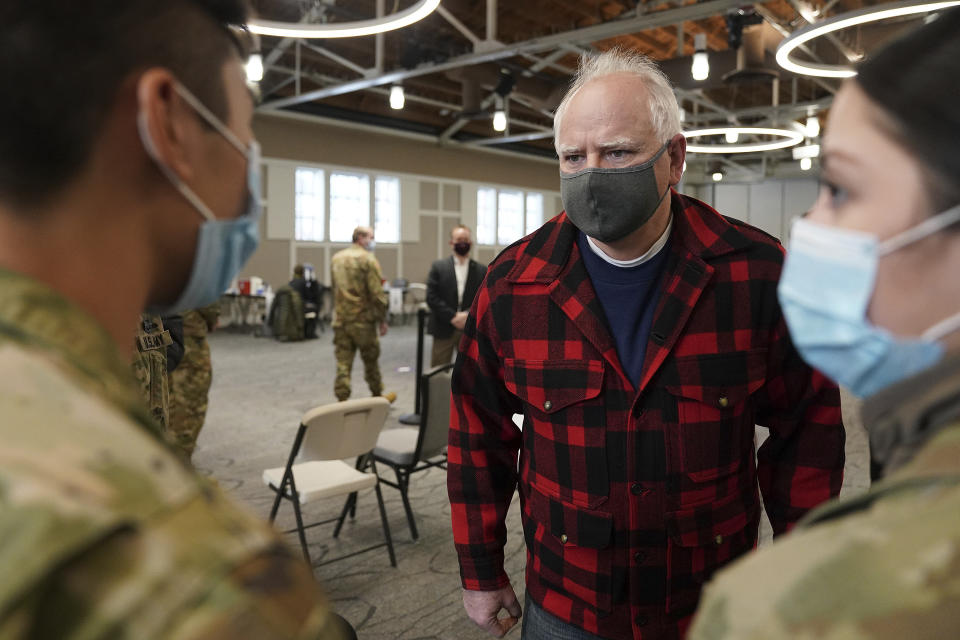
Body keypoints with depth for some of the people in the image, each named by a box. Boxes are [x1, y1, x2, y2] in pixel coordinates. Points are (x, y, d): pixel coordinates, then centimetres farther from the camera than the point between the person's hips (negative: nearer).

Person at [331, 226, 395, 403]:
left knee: (343, 362, 5)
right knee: (371, 360, 11)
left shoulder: (336, 258, 10)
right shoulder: (368, 259, -11)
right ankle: (377, 396, 25)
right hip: (362, 319, -5)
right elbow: (377, 294, -15)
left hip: (340, 320, 5)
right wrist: (382, 320, -8)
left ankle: (342, 400, 4)